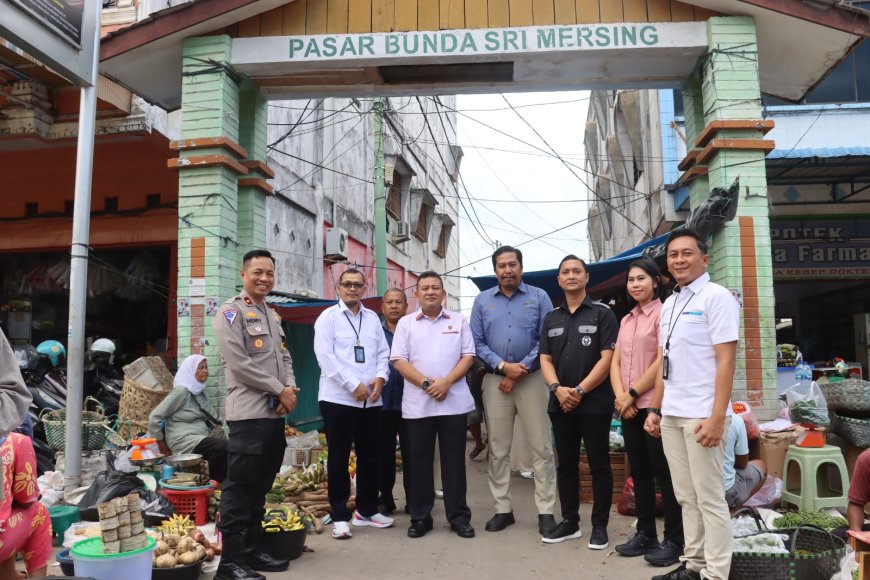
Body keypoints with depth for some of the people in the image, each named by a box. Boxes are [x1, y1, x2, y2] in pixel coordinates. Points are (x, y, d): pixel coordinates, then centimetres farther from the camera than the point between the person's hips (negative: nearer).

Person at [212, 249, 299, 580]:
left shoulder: (273, 316, 19)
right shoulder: (232, 312, -5)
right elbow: (239, 363, -15)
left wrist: (290, 388, -2)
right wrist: (279, 389, -11)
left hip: (275, 413, 8)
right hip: (248, 413, -8)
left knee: (260, 486, 14)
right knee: (239, 487, -4)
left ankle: (251, 549, 24)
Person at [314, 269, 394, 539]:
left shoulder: (372, 318, 13)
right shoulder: (328, 317, -1)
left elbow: (383, 352, 11)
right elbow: (325, 356, -11)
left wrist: (380, 377, -9)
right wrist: (354, 385, -15)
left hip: (371, 399, 5)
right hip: (338, 398, -4)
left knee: (369, 456, 12)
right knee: (339, 458, 3)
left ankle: (366, 510, 26)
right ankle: (339, 516, 13)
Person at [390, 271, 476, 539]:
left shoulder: (459, 321, 7)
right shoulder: (406, 323, 6)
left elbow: (468, 356, 2)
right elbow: (399, 360, -1)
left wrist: (446, 382, -12)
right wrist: (426, 383, -13)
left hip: (454, 402, 0)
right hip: (418, 404, 0)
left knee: (454, 460, 6)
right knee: (420, 461, 7)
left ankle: (459, 516, 15)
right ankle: (420, 517, 17)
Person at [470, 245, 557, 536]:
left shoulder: (539, 297, 2)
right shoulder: (482, 300, 9)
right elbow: (477, 343, 3)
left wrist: (521, 370, -10)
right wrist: (503, 366, -11)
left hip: (532, 379, -2)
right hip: (495, 380, 2)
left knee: (541, 447, -1)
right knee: (498, 449, 8)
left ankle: (546, 511, 9)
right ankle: (503, 509, 19)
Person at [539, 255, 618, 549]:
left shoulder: (602, 313, -1)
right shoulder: (551, 319, 13)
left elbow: (607, 358, -9)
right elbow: (545, 359, 9)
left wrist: (580, 390, -14)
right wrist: (557, 388, -9)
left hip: (594, 402, -4)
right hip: (560, 403, 5)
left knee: (599, 464, 3)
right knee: (566, 464, 11)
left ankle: (600, 525, 15)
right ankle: (569, 521, 23)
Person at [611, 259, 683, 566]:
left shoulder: (663, 314, -8)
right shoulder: (626, 320, 15)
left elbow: (662, 362, -14)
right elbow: (615, 362, 11)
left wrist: (633, 394, -10)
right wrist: (620, 396, -4)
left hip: (655, 405, -7)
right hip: (629, 408, 7)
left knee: (663, 473, 0)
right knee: (639, 472, 13)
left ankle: (674, 540, 11)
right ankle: (645, 533, 24)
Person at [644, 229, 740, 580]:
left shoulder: (716, 297, -7)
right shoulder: (669, 304, 15)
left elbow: (726, 359, -13)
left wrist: (717, 416, -18)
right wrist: (656, 409, 16)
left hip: (701, 415, -7)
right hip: (671, 414, 7)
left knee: (710, 498, 2)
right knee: (686, 496, 14)